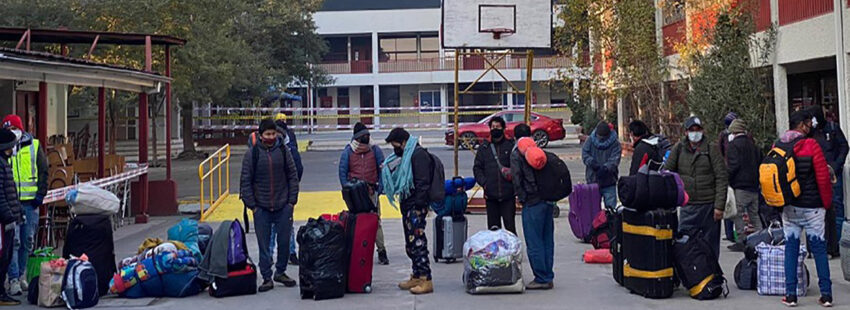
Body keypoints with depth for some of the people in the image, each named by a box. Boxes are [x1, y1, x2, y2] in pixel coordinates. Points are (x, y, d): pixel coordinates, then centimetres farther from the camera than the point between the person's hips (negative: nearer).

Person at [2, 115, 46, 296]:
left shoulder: (34, 146, 6)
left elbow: (43, 171, 8)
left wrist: (40, 194, -1)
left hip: (30, 201, 2)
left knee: (28, 240, 9)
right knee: (13, 240, -7)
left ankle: (21, 275, 23)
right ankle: (13, 279, -5)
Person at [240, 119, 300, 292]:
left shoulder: (283, 150, 2)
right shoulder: (252, 153, -3)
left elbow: (293, 176, 5)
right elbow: (245, 181, -1)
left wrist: (292, 200, 0)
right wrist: (251, 205, -5)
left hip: (283, 206, 1)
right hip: (261, 208, -1)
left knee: (284, 240, 8)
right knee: (264, 244, 3)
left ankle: (280, 272, 26)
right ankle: (267, 278, 13)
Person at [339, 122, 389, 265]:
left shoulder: (375, 150, 6)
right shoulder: (348, 152, 4)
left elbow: (382, 170, 7)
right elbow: (342, 172, 6)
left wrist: (379, 188, -3)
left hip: (372, 191, 0)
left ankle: (381, 251, 2)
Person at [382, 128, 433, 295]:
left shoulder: (418, 154, -11)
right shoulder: (404, 156, 21)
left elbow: (423, 182, -18)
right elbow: (398, 180, 31)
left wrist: (419, 205, -22)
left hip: (416, 206, -11)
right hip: (407, 205, 11)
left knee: (418, 242, -13)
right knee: (410, 243, 14)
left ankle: (426, 280, -14)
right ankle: (417, 276, 22)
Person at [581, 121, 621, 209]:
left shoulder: (614, 143, -6)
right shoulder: (590, 141, 1)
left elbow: (614, 160, -14)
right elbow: (584, 154, -4)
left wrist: (605, 168, -31)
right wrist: (592, 162, -23)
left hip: (609, 182, -2)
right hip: (593, 180, 2)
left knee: (610, 205, 1)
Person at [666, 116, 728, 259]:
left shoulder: (712, 149, -1)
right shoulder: (679, 149, 6)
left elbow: (722, 178, -5)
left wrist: (719, 206, -11)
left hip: (709, 205, -2)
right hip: (687, 206, 2)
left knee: (710, 246, 7)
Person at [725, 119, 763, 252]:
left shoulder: (733, 145, -8)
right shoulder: (752, 145, 15)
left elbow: (734, 165, -17)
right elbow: (760, 163, 18)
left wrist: (728, 179, -6)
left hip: (740, 186, -8)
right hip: (754, 186, 8)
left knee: (739, 215, -3)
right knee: (754, 214, 14)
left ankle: (741, 242, -4)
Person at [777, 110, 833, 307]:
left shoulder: (777, 147, 4)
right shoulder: (810, 145, -10)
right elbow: (823, 178, -11)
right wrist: (827, 203, 0)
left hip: (788, 207, 4)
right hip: (812, 206, -4)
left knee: (791, 248, 8)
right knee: (819, 248, 4)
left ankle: (790, 294, 5)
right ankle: (826, 294, 5)